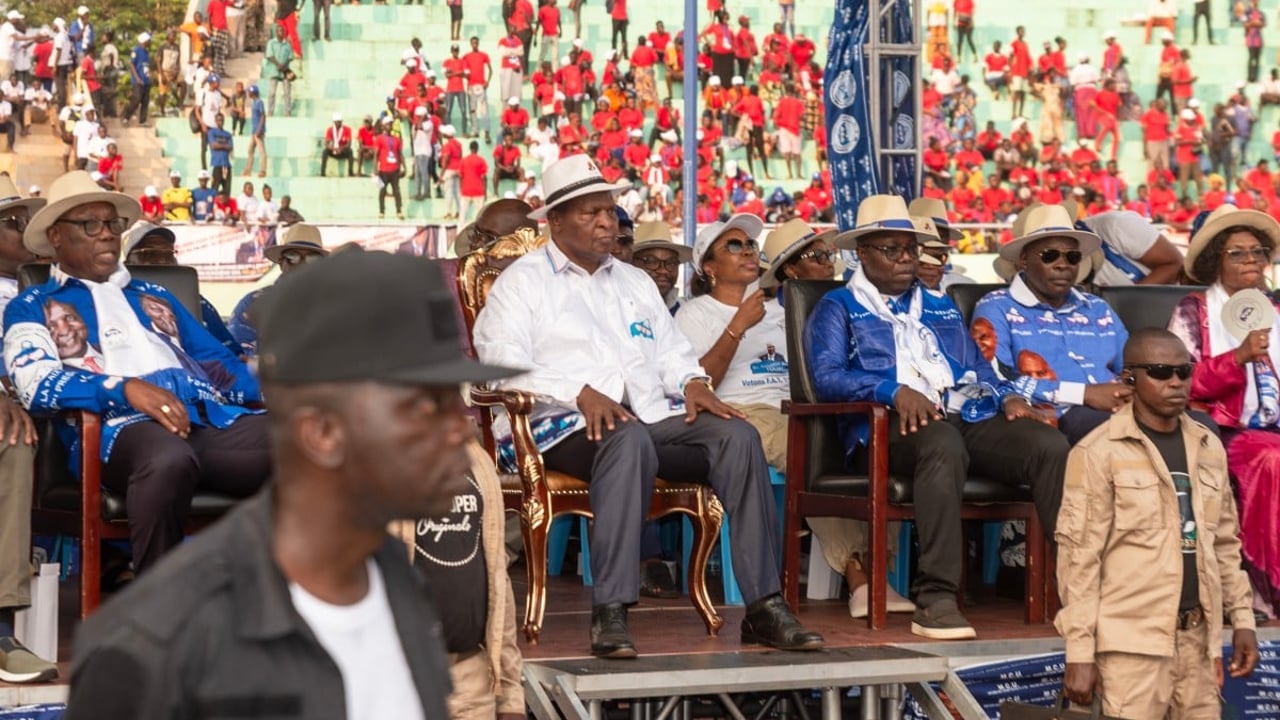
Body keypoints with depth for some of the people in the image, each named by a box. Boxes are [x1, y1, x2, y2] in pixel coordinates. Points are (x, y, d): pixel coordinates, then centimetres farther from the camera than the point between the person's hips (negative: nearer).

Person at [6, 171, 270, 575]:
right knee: (169, 458, -43)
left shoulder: (154, 297, 34)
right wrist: (126, 388, -19)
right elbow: (36, 383, -2)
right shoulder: (34, 307, 17)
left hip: (212, 421, 5)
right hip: (122, 428, -5)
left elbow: (216, 361, 29)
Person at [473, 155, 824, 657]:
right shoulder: (522, 282, 9)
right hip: (569, 426, -6)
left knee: (737, 435, -22)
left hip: (652, 416, 6)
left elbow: (672, 352, 28)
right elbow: (503, 363, -6)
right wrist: (581, 395, -20)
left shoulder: (635, 282, 29)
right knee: (628, 440, -40)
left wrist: (692, 383, 2)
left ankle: (763, 606, -27)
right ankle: (610, 613, -44)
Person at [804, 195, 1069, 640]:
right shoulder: (838, 308, 16)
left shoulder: (942, 310, 34)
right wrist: (896, 391, -18)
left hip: (970, 416, 5)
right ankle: (935, 600, -45)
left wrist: (1007, 397, 3)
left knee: (1050, 444, -25)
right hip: (890, 424, -5)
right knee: (943, 444, -42)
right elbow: (827, 376, -1)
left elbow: (981, 370, 28)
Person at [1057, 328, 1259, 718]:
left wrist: (1242, 618, 12)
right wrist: (1080, 652, -12)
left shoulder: (1208, 448, 13)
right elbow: (1079, 556, -8)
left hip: (1199, 636, 6)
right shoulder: (1099, 453, -6)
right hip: (1133, 639, -6)